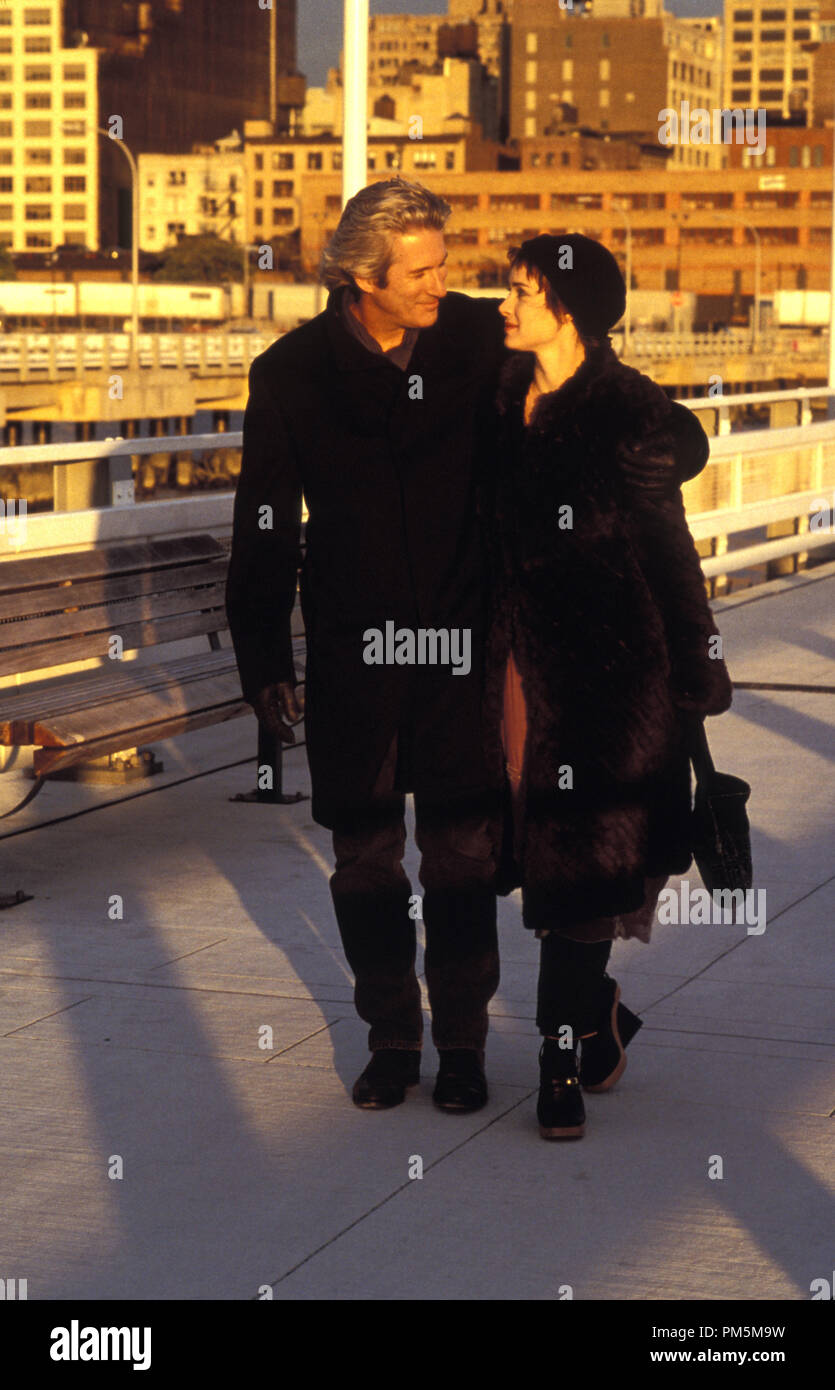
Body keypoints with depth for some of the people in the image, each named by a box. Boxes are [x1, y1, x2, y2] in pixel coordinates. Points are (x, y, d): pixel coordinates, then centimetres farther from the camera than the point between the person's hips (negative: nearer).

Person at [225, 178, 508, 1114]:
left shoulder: (479, 339, -3)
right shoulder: (293, 372, -3)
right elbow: (264, 530, 2)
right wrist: (264, 663, 0)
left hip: (463, 645, 0)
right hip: (353, 652, 1)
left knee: (464, 853, 3)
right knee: (366, 859, 8)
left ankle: (462, 1040, 19)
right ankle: (391, 1038, 24)